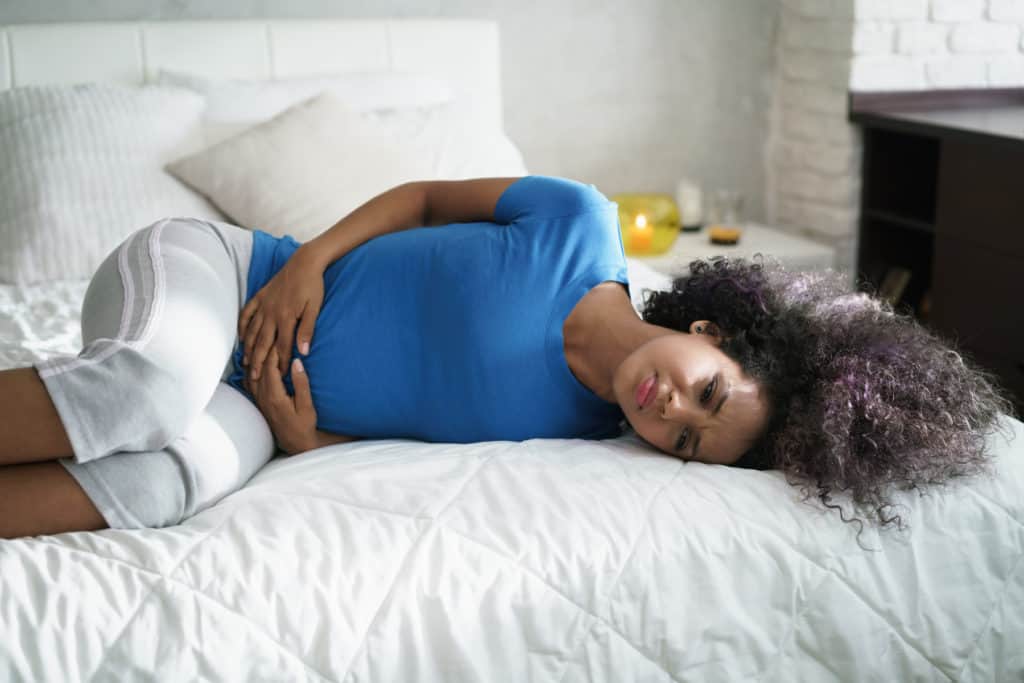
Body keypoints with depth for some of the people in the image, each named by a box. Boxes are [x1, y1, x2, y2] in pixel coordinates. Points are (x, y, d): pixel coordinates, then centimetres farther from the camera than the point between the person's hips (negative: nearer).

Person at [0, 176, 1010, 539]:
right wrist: (311, 258, -16)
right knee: (151, 393, -38)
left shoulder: (575, 435, -6)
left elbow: (396, 436, -3)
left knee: (186, 474, -34)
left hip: (255, 398, 2)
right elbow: (424, 196, -2)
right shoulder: (580, 226, -14)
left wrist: (307, 442, -20)